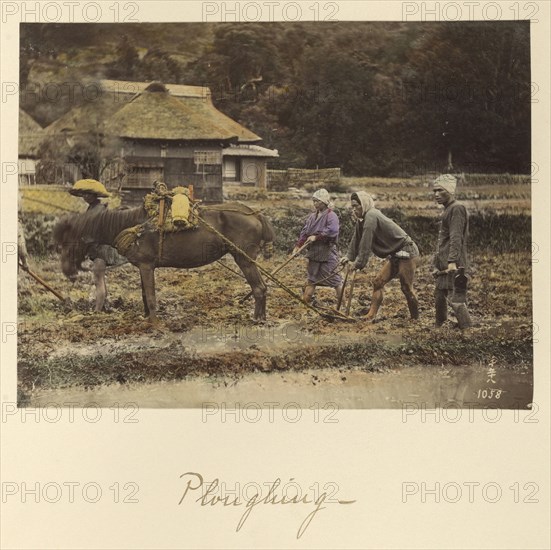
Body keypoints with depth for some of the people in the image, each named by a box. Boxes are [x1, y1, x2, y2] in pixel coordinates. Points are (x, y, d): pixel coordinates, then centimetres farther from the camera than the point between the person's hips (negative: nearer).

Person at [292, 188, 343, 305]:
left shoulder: (331, 215, -12)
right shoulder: (313, 216, 11)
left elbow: (332, 231, -28)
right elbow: (304, 232, 9)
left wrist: (316, 237, -25)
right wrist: (298, 246, -3)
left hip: (327, 252, -7)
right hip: (314, 252, 7)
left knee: (334, 278, -3)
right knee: (312, 278, 15)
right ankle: (305, 301, 22)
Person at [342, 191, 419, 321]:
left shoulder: (371, 217, -21)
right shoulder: (363, 219, 9)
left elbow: (366, 244, -23)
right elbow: (356, 239, 13)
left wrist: (358, 264, -18)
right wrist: (349, 257, 4)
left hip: (407, 253, -10)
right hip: (395, 255, 10)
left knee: (406, 288, -5)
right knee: (378, 281, 2)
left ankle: (415, 318, 10)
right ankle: (371, 316, 0)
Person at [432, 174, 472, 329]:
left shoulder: (457, 209, -12)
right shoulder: (447, 210, 19)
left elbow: (456, 238, -21)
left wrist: (452, 261, -28)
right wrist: (438, 265, 25)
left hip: (453, 265, -10)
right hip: (445, 265, 10)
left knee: (455, 298, -11)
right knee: (439, 294, 17)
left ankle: (466, 329, -9)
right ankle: (438, 327, 28)